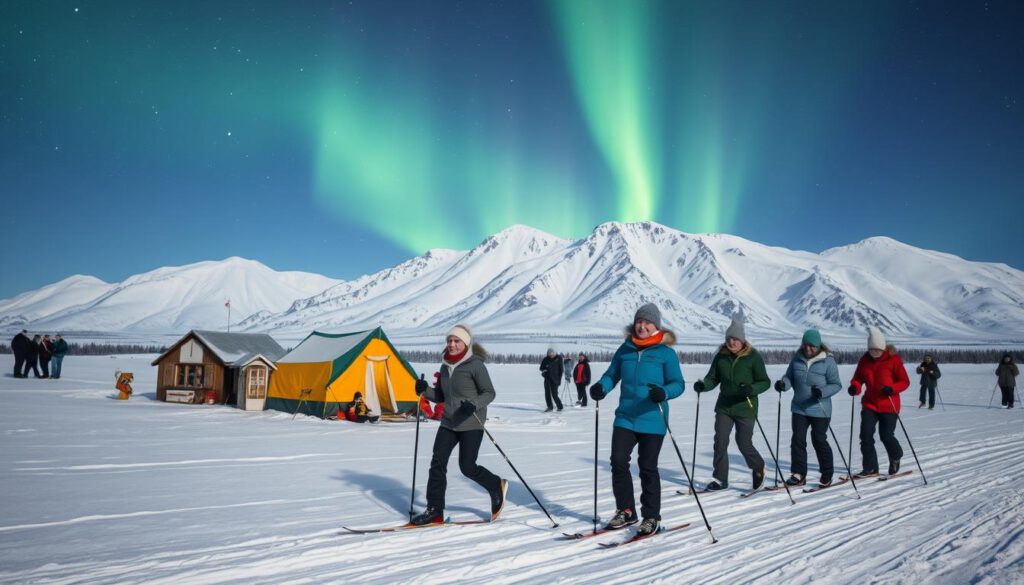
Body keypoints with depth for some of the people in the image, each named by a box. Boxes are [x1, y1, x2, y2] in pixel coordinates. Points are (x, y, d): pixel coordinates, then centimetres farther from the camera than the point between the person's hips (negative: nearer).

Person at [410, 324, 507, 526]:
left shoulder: (475, 365, -12)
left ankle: (497, 487, 25)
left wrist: (474, 404, -29)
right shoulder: (445, 366, 9)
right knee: (437, 463, -1)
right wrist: (425, 391, -3)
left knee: (467, 467, -2)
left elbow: (489, 393, -11)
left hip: (471, 424, -6)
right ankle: (434, 510, 7)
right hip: (449, 422, 6)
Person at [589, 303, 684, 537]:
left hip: (652, 420, -3)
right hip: (625, 417, 4)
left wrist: (664, 392, -27)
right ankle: (626, 511, 16)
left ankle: (651, 517, 19)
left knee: (647, 467, 3)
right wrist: (601, 387, -10)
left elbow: (678, 384, -5)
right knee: (618, 461, -2)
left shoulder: (666, 352, -4)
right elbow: (612, 374, 11)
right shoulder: (626, 349, 7)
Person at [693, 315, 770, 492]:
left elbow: (765, 382, -6)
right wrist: (703, 385, -14)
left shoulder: (753, 357, -9)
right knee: (720, 441, -2)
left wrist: (752, 389, -26)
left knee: (744, 444, 0)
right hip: (724, 406, 4)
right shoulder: (721, 356, 2)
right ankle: (720, 479, 11)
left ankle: (758, 469, 30)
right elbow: (713, 378, 7)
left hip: (745, 407, -3)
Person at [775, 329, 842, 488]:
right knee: (797, 440, 2)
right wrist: (783, 384, -13)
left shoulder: (827, 361, -11)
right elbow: (789, 377, 10)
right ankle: (798, 474, 10)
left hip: (820, 409, -4)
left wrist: (822, 391, -26)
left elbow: (837, 385, -8)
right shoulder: (797, 358, 2)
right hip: (799, 408, 4)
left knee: (819, 441, 4)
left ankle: (827, 475, 20)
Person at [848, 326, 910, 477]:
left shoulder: (893, 359, -8)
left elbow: (905, 381, -5)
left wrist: (892, 388, -24)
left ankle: (896, 457, 32)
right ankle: (870, 468, 5)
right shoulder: (865, 360, 3)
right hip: (869, 404, 3)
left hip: (889, 405, -3)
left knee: (886, 436, -1)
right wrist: (855, 387, -13)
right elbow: (858, 378, 10)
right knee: (866, 435, -6)